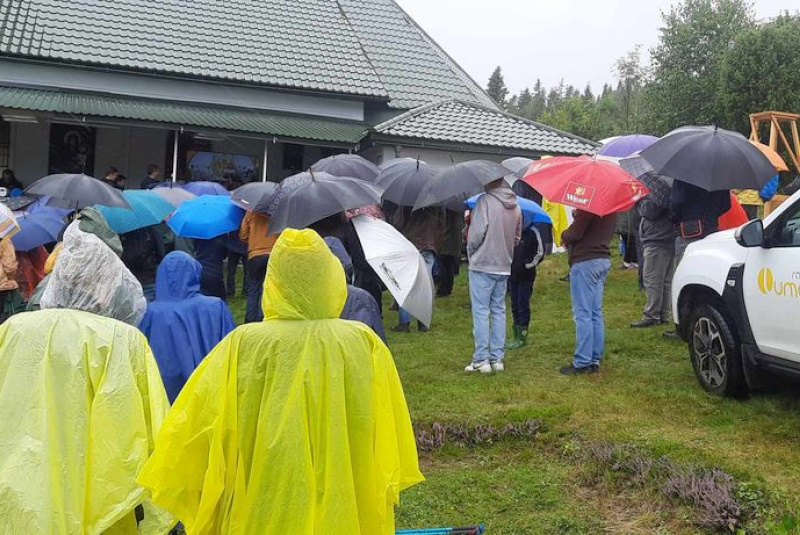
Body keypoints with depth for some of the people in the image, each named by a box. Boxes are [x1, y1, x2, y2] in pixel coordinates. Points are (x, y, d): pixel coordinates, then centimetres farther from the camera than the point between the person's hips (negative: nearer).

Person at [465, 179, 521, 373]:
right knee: (498, 311, 12)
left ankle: (481, 359, -1)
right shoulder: (516, 206, 8)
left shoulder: (485, 201, -13)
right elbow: (517, 237, 14)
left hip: (482, 264, -6)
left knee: (481, 311, -1)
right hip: (504, 267, 6)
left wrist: (471, 253, 1)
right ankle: (497, 358, 15)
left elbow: (477, 233, -15)